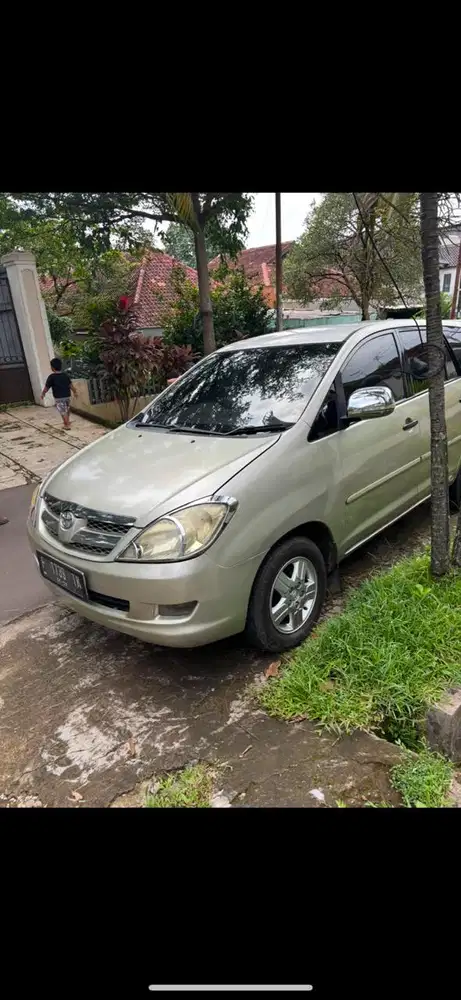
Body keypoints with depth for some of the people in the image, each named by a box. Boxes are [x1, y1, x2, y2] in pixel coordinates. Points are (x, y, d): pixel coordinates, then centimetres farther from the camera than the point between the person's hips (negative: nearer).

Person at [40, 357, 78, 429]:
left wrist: (43, 394, 9)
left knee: (63, 411, 0)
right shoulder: (65, 375, 0)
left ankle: (67, 425, -2)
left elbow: (46, 387, -7)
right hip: (67, 396, 5)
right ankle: (66, 422, 38)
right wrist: (75, 392, 18)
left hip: (58, 397, -5)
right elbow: (70, 385, 3)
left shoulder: (51, 377, -13)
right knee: (67, 410, 21)